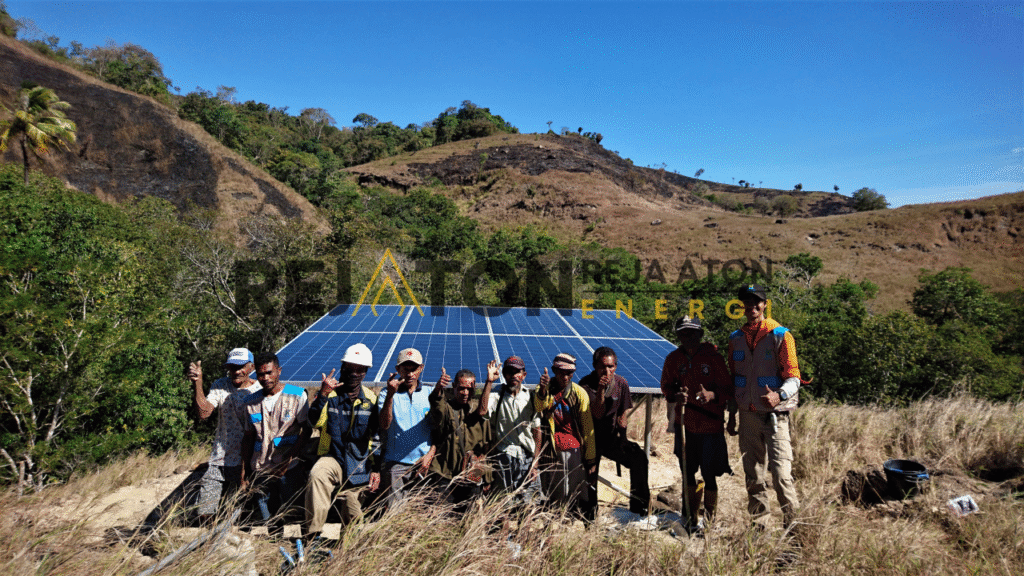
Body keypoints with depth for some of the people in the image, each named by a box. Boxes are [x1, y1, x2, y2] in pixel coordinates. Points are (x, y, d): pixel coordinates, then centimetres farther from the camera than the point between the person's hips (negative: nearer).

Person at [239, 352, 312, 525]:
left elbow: (307, 430, -5)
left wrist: (288, 459, -14)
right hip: (260, 471, 3)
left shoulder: (297, 396, -4)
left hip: (289, 470, -3)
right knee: (266, 521, 9)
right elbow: (248, 438, 13)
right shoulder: (250, 402, 6)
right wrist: (244, 473, 10)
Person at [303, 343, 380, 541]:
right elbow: (315, 421, -18)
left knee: (353, 516, 4)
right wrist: (323, 395, -31)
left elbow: (376, 437, 10)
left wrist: (376, 469, 5)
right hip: (333, 457, -2)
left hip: (360, 465, 2)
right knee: (316, 475, -33)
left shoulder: (370, 399, 5)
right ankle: (313, 536, -29)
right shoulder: (329, 393, -1)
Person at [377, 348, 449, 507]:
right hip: (396, 463, -1)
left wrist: (430, 454, -4)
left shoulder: (430, 394, 9)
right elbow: (384, 425, -11)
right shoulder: (387, 394, 5)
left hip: (424, 463, 1)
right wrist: (390, 394, -22)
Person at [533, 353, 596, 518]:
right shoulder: (544, 389, 1)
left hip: (575, 450, 0)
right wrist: (542, 391, -45)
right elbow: (539, 406, -23)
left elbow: (588, 429, 3)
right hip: (552, 451, 0)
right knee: (553, 496, 1)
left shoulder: (580, 393, 2)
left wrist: (591, 459, 2)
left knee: (579, 495, -1)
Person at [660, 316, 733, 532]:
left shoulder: (714, 357, -7)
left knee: (709, 476, 1)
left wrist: (711, 395, -26)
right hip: (684, 425, 3)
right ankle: (690, 519, 27)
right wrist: (676, 396, -10)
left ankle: (708, 520, 19)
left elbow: (727, 389, -5)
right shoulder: (673, 358, 3)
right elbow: (666, 386, 12)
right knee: (687, 473, 12)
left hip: (711, 425, -3)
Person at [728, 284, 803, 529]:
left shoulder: (780, 335, -4)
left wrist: (779, 396, -29)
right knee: (753, 475, 10)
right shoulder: (736, 339, 10)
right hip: (748, 415, 5)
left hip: (774, 414, -4)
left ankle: (793, 524, 3)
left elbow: (793, 377, -8)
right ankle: (759, 524, 20)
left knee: (781, 472, -11)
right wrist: (731, 416, 14)